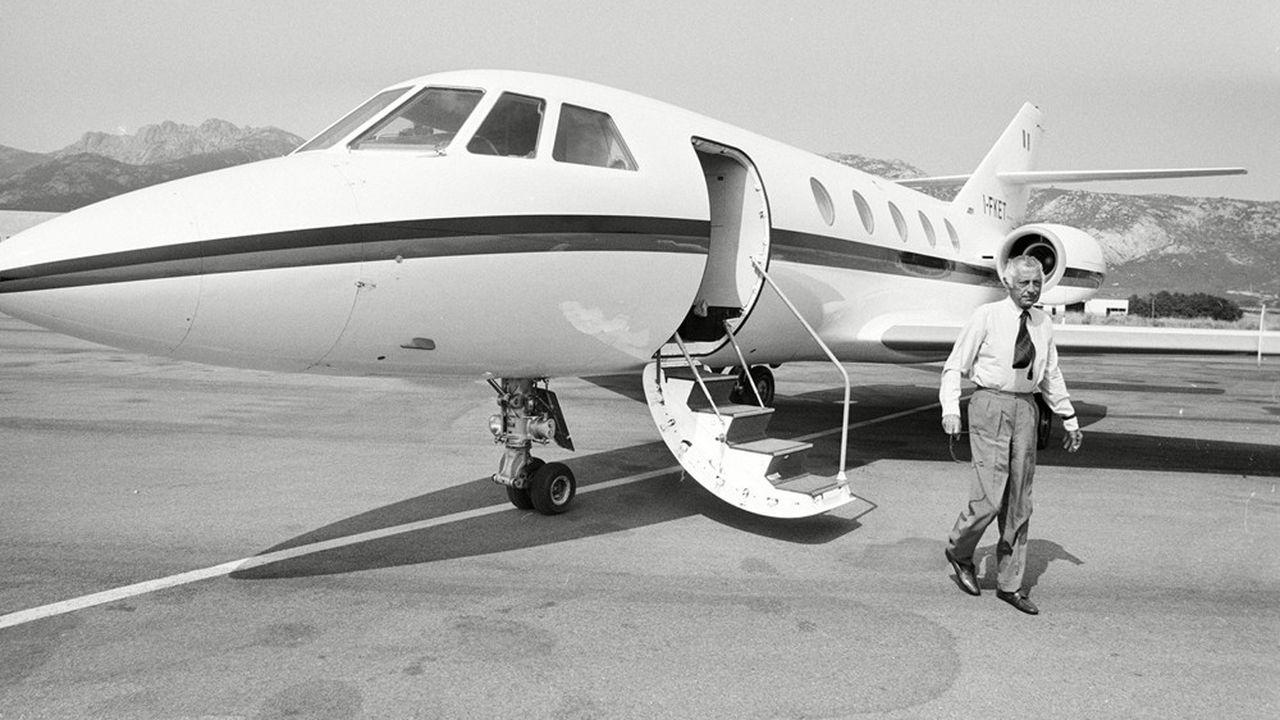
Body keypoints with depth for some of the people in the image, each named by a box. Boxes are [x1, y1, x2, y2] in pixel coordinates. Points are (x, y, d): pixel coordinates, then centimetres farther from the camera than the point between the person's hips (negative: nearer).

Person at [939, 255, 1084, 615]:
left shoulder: (1043, 323, 10)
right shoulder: (986, 317, -5)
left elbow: (1051, 375, 21)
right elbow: (955, 366, -4)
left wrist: (1069, 419, 23)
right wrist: (950, 409, -17)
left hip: (1025, 409, 5)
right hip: (991, 405, -5)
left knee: (1019, 501, 8)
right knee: (989, 497, -12)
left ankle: (1010, 584, 18)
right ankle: (959, 552, 18)